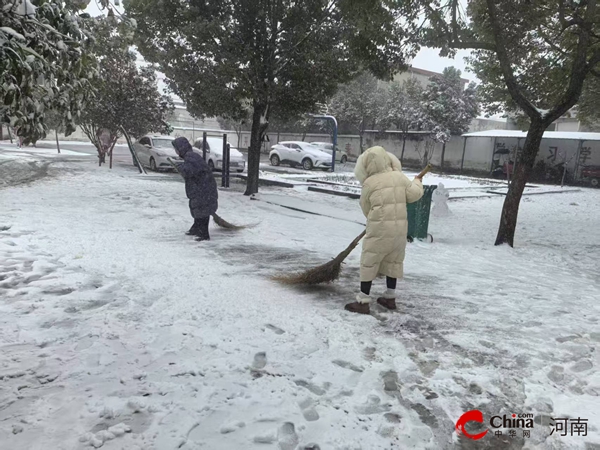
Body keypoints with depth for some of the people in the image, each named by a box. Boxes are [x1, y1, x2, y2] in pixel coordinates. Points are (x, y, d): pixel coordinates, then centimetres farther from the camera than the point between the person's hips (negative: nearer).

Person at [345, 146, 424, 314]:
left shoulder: (369, 183, -6)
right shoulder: (400, 177, 2)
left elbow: (365, 207, 5)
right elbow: (415, 194, 3)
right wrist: (417, 182, 23)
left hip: (379, 228, -5)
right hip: (400, 227, 5)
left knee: (369, 263, 2)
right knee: (393, 261, 17)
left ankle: (363, 302, 4)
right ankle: (390, 298, 28)